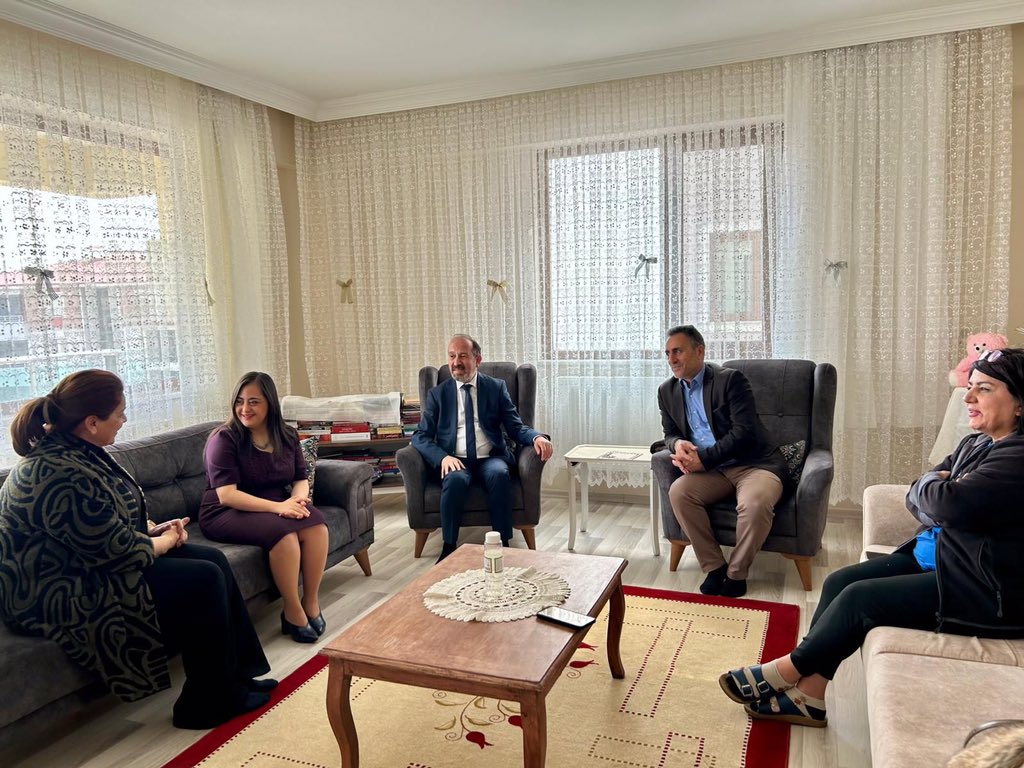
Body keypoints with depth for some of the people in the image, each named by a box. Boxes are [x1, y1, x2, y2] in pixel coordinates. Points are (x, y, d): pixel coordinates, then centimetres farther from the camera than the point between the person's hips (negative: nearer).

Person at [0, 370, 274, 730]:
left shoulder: (74, 450, 3)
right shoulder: (62, 477, -30)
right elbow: (119, 551, -25)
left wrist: (157, 529, 2)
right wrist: (166, 540, -7)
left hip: (89, 564, 10)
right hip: (65, 600, -10)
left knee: (213, 559, 2)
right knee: (205, 582, -15)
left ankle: (238, 675, 10)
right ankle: (211, 704, 2)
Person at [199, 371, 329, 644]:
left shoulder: (287, 436, 5)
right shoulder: (224, 439, -12)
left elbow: (301, 479, 7)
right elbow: (227, 495, -19)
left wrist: (296, 500, -18)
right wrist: (277, 507, -29)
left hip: (278, 507, 5)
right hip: (227, 514, -5)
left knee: (315, 523, -26)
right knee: (283, 532, -34)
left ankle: (311, 602, -12)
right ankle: (292, 611, -17)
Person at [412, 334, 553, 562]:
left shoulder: (496, 387, 10)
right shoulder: (437, 394, 10)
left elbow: (516, 427, 6)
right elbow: (421, 436, 3)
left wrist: (537, 437, -18)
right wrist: (443, 457, -17)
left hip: (490, 458, 0)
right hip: (455, 460, 0)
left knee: (500, 474, -33)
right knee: (456, 479, -34)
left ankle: (502, 545, -23)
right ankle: (448, 548, -21)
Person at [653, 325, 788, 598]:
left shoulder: (731, 380, -10)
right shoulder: (667, 391, 9)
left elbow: (744, 432, -17)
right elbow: (670, 433, 16)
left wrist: (703, 458, -23)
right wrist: (677, 444, -10)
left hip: (754, 463, -5)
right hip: (712, 470, 5)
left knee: (754, 503, -34)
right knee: (678, 491, -24)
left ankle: (736, 574, -10)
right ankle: (714, 567, -10)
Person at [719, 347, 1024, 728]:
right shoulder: (976, 444, 10)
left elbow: (947, 502, -33)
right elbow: (916, 499, 8)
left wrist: (930, 483, -9)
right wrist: (938, 486, -16)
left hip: (984, 593, -9)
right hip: (934, 558, 9)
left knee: (859, 598, -17)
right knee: (840, 581, -4)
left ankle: (784, 672, 2)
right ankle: (809, 695, 0)